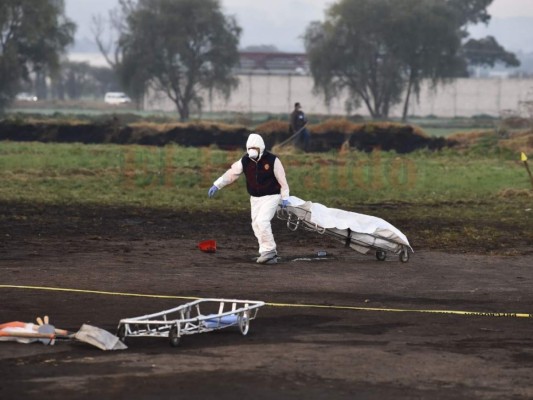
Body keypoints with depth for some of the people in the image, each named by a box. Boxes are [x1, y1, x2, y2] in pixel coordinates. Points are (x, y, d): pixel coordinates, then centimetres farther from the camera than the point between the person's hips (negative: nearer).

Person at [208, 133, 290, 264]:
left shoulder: (272, 160, -15)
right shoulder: (245, 161, -3)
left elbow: (281, 179, -10)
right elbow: (231, 173, -2)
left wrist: (285, 198, -8)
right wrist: (216, 185, -7)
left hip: (271, 196, -6)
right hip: (255, 198, 6)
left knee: (262, 221, -21)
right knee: (256, 224, 3)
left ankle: (269, 250, -10)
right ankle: (270, 254, 10)